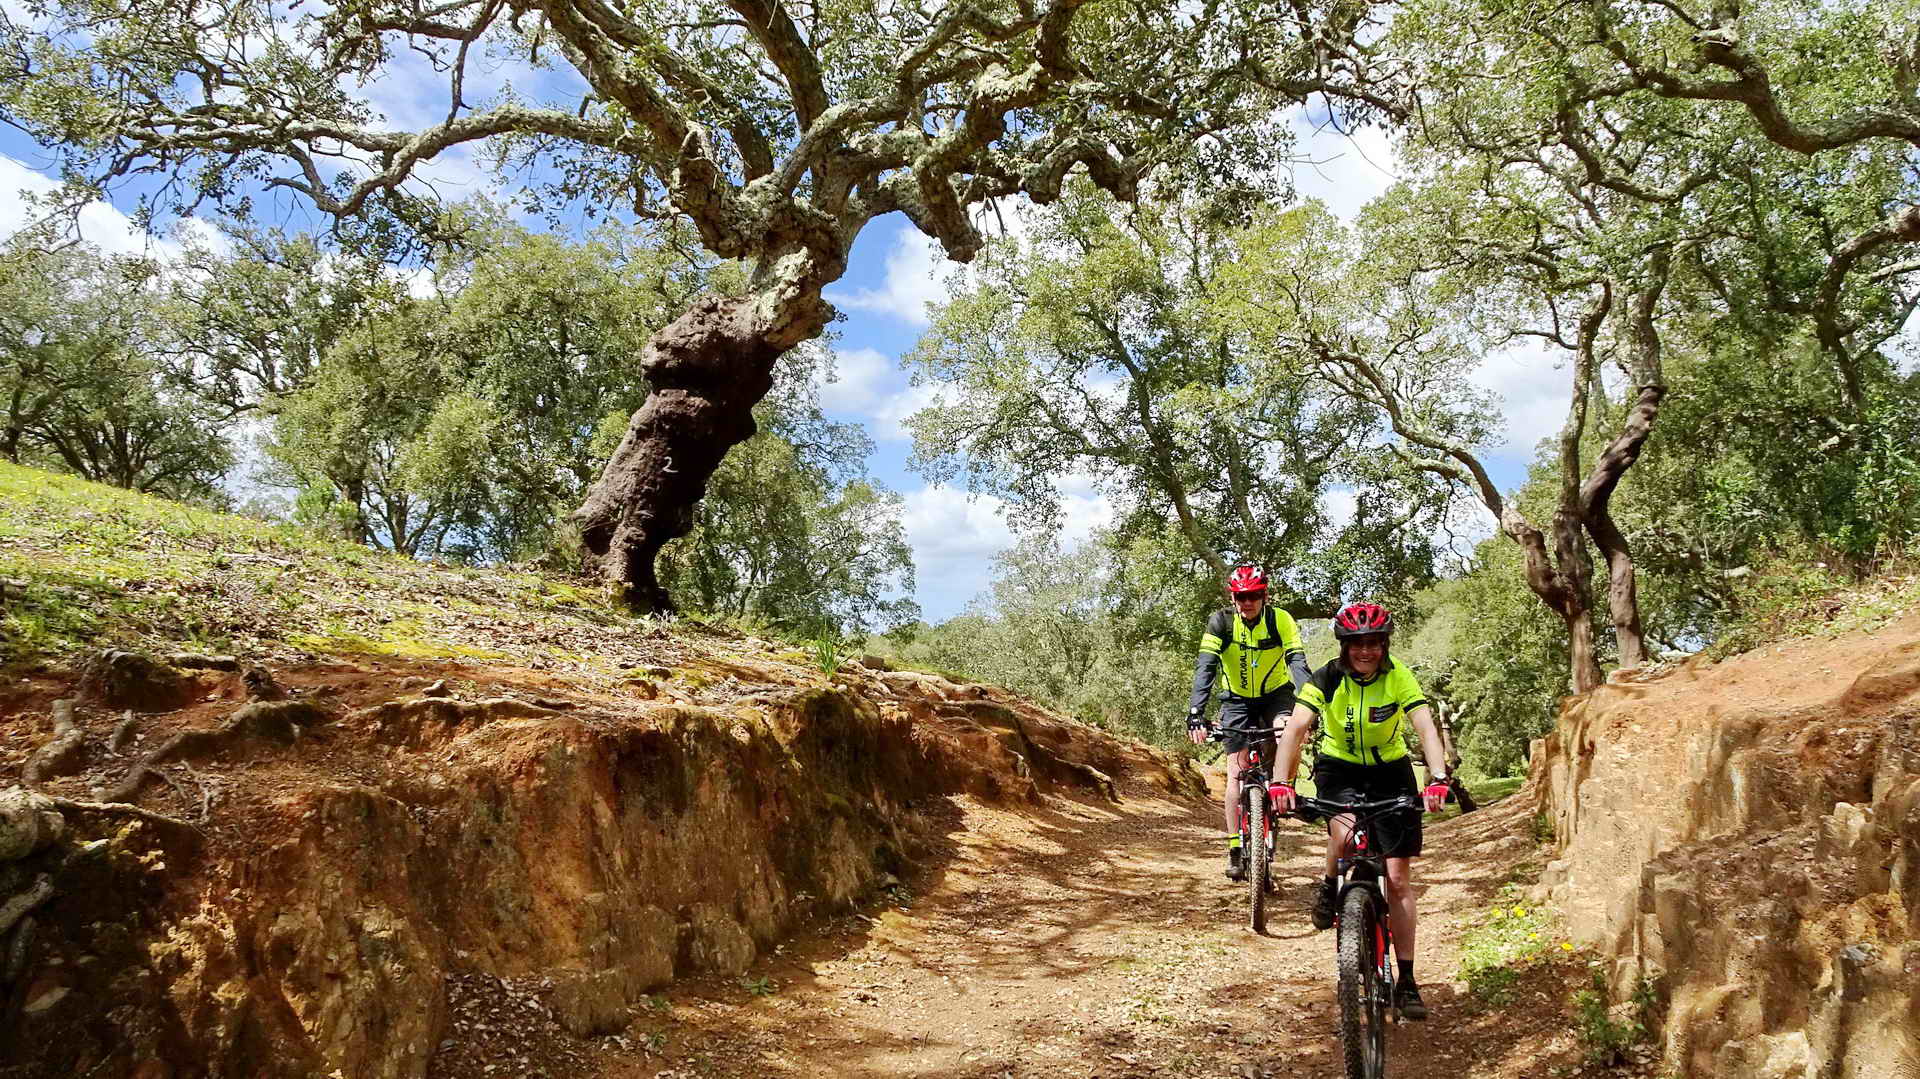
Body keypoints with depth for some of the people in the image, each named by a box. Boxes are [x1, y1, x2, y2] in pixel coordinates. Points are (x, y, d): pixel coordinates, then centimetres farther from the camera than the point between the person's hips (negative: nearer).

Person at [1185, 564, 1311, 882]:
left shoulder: (1280, 620, -20)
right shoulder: (1221, 622, -20)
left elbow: (1298, 663, -29)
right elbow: (1204, 668, -28)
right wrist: (1196, 714, -41)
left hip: (1276, 694, 0)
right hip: (1238, 700, 0)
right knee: (1236, 772, -10)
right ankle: (1235, 849, -3)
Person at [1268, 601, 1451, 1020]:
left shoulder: (1398, 677, -18)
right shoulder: (1327, 679, -19)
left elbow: (1426, 727, -28)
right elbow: (1295, 728, -29)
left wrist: (1438, 778, -45)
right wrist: (1281, 782, -44)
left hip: (1390, 771, 1)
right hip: (1339, 768, -1)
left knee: (1399, 879, -3)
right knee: (1345, 831, -34)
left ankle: (1406, 982, 6)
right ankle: (1330, 888, 0)